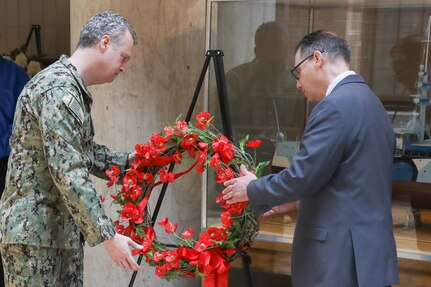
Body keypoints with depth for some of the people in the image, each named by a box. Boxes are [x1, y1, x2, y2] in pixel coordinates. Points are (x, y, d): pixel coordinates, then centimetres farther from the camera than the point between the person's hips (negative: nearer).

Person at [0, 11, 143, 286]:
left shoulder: (74, 89, 16)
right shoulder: (58, 88, -19)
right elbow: (68, 173, -25)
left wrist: (128, 161, 12)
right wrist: (107, 235, -24)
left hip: (64, 229, 10)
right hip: (33, 231, -10)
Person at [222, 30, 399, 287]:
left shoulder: (335, 105, -17)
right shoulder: (369, 101, 13)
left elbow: (303, 175, -18)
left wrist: (252, 189, -2)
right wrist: (298, 197, 19)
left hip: (341, 257, -9)